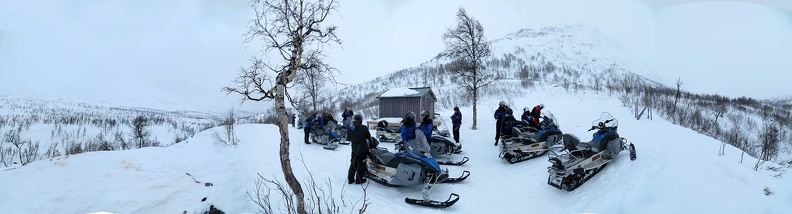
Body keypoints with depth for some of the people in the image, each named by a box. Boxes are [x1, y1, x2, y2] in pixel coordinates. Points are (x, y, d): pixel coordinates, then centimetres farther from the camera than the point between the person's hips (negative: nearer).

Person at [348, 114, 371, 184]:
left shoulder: (351, 128, -7)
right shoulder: (364, 128, -12)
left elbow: (349, 138, 2)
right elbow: (369, 137, -2)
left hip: (354, 149, 3)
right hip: (362, 149, -3)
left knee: (353, 164, 15)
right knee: (361, 164, 7)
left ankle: (350, 179, 19)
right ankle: (359, 179, 11)